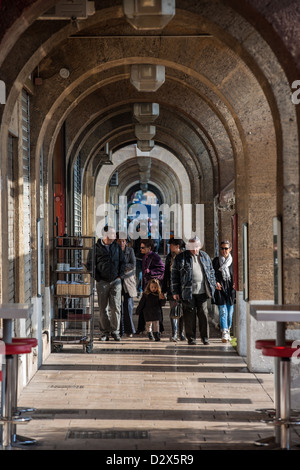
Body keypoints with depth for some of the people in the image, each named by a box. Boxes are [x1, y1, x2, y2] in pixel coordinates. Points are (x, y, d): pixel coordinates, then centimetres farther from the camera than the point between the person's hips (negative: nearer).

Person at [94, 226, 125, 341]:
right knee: (103, 308, 3)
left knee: (116, 307, -3)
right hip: (102, 282, -2)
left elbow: (122, 261, 16)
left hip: (116, 281, 2)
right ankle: (104, 332, 9)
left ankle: (115, 331, 5)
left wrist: (120, 275, 5)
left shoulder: (117, 247, 8)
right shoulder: (96, 248, -2)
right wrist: (98, 278, -4)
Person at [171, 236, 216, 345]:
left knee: (203, 314, 2)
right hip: (188, 291, -2)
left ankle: (205, 337, 11)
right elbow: (175, 275, 2)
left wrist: (212, 286, 14)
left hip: (202, 291, 2)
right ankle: (191, 338, 9)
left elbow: (211, 271, 20)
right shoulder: (181, 258, 2)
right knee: (189, 315, 0)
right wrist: (175, 291, -2)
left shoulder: (205, 256, 13)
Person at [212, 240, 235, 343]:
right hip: (220, 288, -2)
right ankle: (224, 334, -15)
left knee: (230, 312, 8)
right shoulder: (216, 260, 6)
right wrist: (216, 282, -11)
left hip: (230, 288, 2)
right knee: (223, 312, -10)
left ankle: (228, 331, 25)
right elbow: (213, 274, 6)